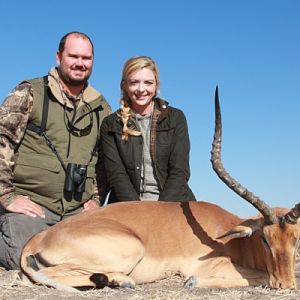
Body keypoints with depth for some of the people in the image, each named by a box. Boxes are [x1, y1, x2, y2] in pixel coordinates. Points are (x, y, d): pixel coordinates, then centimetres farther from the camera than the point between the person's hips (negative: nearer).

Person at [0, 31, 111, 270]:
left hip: (77, 211, 5)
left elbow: (106, 160, 21)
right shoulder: (30, 93, 0)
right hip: (29, 205, -5)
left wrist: (97, 198, 9)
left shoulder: (101, 108, 14)